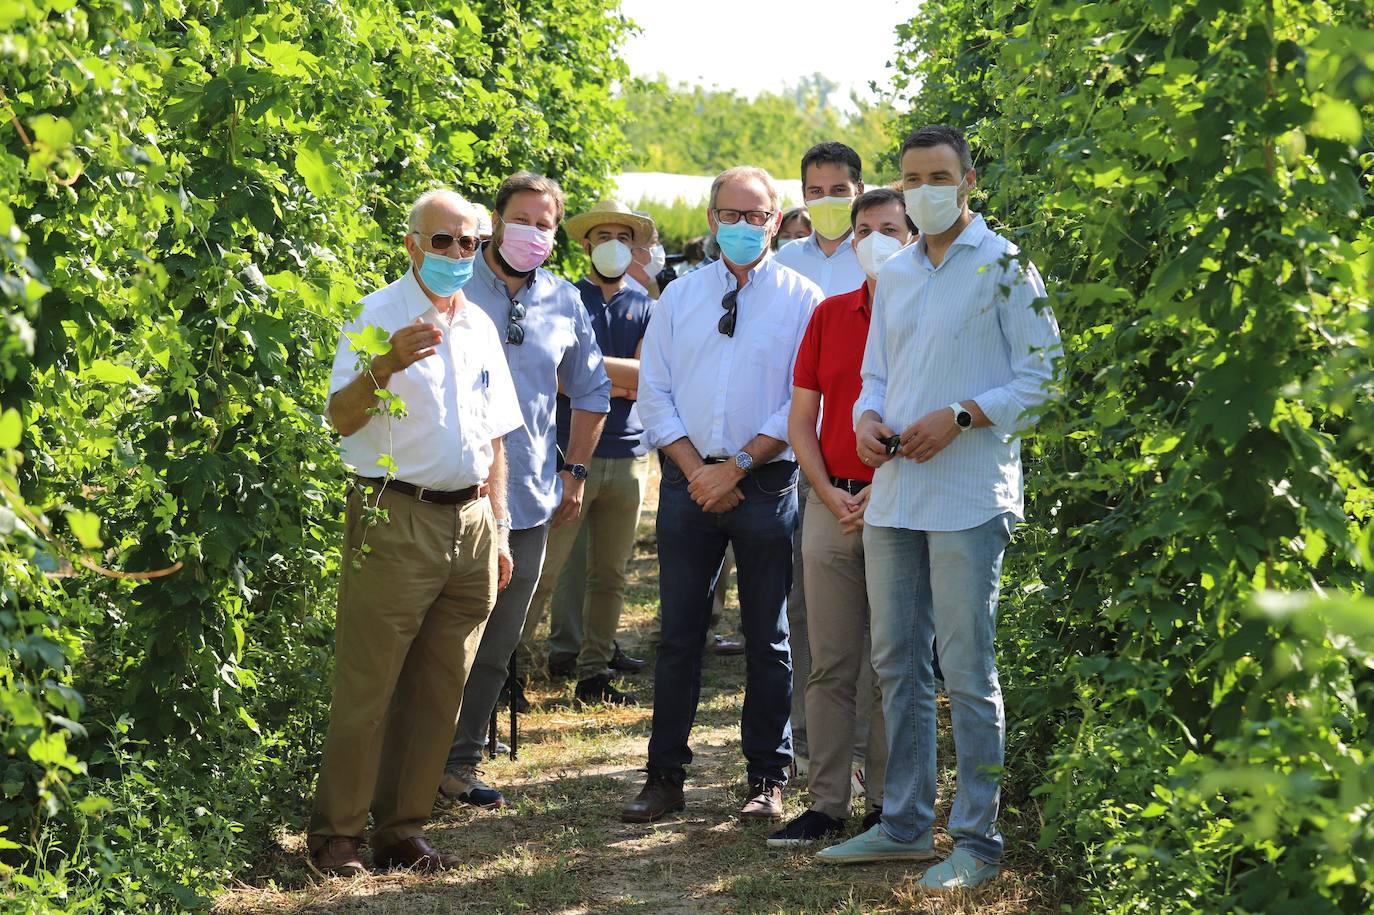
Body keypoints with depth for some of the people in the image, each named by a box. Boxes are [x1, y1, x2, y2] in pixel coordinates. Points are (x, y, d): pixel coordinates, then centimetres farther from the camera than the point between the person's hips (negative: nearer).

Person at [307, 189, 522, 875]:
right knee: (366, 686, -4)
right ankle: (335, 833, 4)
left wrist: (495, 527, 16)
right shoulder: (378, 316, -4)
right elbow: (341, 418, -15)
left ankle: (402, 828, 18)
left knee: (438, 689, 9)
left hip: (468, 523, 6)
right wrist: (385, 366, -33)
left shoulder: (479, 326, 15)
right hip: (394, 523, -6)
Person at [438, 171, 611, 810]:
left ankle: (460, 761, 20)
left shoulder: (564, 303, 9)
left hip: (528, 500, 4)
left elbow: (591, 393, 22)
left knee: (495, 646, 10)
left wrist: (574, 471, 16)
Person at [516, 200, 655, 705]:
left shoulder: (645, 308, 12)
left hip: (628, 455, 4)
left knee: (610, 575, 8)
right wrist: (618, 380, -10)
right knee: (544, 570, -6)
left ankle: (594, 673, 15)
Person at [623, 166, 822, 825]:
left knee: (768, 639, 5)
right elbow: (654, 394, 7)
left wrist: (738, 466, -12)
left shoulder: (801, 299, 0)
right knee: (678, 634, 5)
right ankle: (664, 777, 10)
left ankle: (768, 778, 13)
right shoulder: (678, 298, 10)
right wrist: (695, 470, -6)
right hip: (687, 482, 3)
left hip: (767, 484, -2)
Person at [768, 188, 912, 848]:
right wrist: (833, 498, -2)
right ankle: (825, 804, 10)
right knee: (830, 666, 5)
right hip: (831, 504, 4)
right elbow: (801, 421, 10)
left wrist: (885, 494, -13)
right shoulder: (828, 316, 12)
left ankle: (887, 805, 9)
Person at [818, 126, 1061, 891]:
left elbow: (1043, 374, -7)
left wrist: (960, 417, -17)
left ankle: (977, 840, 4)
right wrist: (867, 419, 1)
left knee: (967, 671, -4)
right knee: (898, 662, 12)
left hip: (967, 497, -7)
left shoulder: (1004, 267, -4)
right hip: (893, 493, 7)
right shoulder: (895, 275, 16)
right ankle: (905, 824, 22)